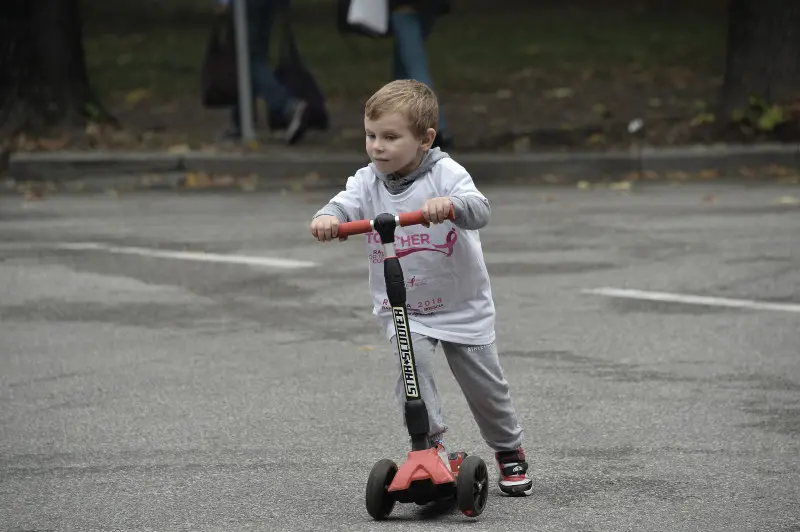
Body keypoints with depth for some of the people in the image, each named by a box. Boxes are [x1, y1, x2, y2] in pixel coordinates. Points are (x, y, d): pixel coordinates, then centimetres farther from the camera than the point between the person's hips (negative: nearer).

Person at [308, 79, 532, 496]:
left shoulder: (446, 174, -16)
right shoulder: (367, 182, -5)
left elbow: (479, 210, -32)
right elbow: (345, 205, -20)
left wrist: (449, 204, -54)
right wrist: (328, 218, -44)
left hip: (462, 306, -2)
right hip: (401, 309, 2)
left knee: (483, 382, 7)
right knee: (413, 358, -27)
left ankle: (509, 451, 32)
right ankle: (431, 445, -14)